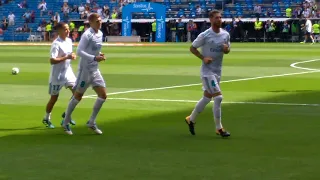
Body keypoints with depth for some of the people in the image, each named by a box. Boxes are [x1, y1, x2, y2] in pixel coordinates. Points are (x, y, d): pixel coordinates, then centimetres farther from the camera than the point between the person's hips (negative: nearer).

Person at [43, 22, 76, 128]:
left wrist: (73, 56, -1)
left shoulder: (69, 41, 5)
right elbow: (52, 60, -27)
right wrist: (66, 57, -29)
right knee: (54, 98, 4)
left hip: (68, 72, 7)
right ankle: (46, 119, 23)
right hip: (57, 75, -7)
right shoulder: (56, 44, -20)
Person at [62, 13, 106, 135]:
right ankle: (65, 123, 15)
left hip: (95, 70, 8)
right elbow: (79, 51, -22)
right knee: (78, 96, 1)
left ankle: (91, 122, 14)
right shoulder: (87, 35, -16)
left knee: (103, 95, 2)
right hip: (85, 69, -8)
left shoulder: (100, 34, 9)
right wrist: (94, 58, -28)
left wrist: (99, 55, 4)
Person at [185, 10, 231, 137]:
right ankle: (219, 128, -6)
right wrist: (203, 58, -17)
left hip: (218, 71, 7)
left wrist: (226, 49, -8)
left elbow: (227, 50, 16)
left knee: (207, 98, 15)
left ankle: (191, 119, 34)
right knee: (218, 97, -14)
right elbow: (192, 48, -4)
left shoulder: (226, 35, 3)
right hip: (207, 70, -7)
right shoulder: (204, 35, -13)